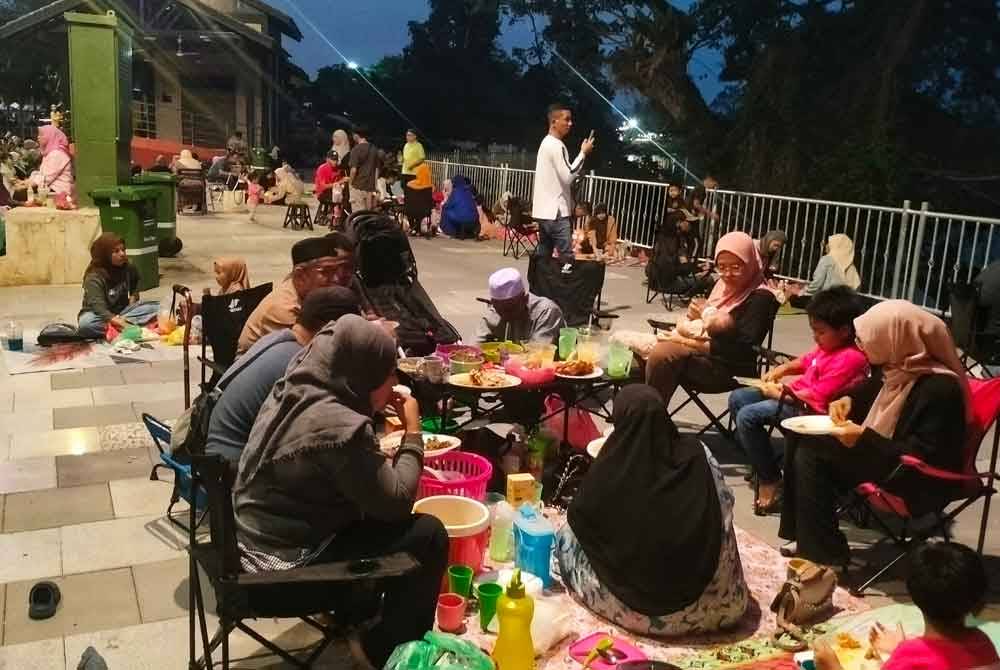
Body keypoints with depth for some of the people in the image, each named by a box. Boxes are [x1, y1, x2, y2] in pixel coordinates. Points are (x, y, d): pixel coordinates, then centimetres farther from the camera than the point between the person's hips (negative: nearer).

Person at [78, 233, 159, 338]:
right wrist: (119, 322, -49)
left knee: (155, 307, -18)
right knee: (85, 324, -39)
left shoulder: (129, 269, -1)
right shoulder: (94, 278, -20)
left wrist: (133, 296, 3)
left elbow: (136, 284, 25)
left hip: (122, 312, 6)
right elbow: (98, 306, -34)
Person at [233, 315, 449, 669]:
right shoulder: (339, 427, -28)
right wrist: (413, 433, -9)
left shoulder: (296, 388, 1)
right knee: (428, 534, -8)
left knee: (375, 509, 23)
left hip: (259, 536, 10)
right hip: (286, 563, -10)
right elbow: (396, 502, -19)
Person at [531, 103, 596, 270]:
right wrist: (583, 153, -13)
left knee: (542, 256, 12)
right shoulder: (557, 146, -15)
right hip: (556, 211, -10)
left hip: (544, 210, 10)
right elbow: (567, 176, -18)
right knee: (567, 258, -10)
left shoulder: (546, 143, 17)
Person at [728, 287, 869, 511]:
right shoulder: (829, 344, 5)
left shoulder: (848, 359, -24)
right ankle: (757, 460, 14)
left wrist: (779, 394, -17)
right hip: (799, 392, 11)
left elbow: (816, 398, -26)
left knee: (748, 416, -23)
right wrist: (782, 369, 9)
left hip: (809, 410, -11)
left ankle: (770, 479, -9)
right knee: (737, 398, 8)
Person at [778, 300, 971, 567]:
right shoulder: (903, 367, 1)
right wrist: (849, 401, 3)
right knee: (800, 437, 0)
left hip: (916, 480, -9)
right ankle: (804, 536, 5)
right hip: (884, 453, 10)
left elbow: (924, 457, -26)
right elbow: (874, 392, 24)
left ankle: (825, 555, -8)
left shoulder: (940, 388, -24)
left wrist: (864, 439, -28)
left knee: (811, 452, -19)